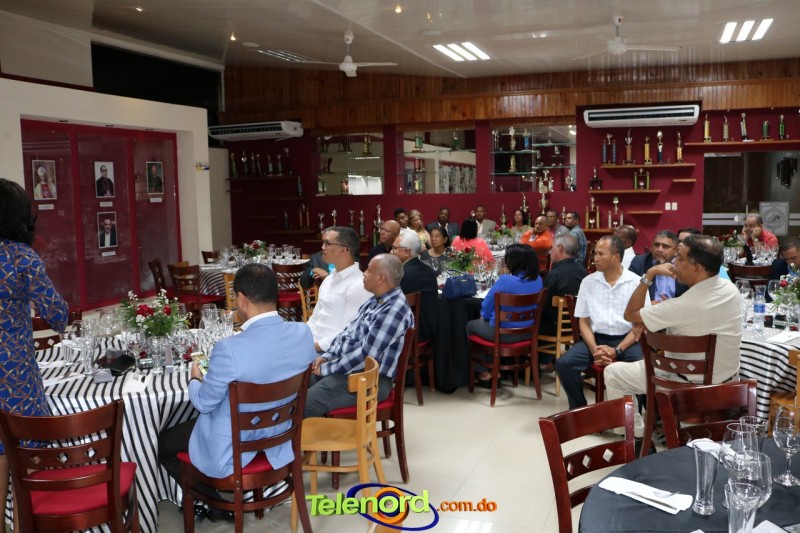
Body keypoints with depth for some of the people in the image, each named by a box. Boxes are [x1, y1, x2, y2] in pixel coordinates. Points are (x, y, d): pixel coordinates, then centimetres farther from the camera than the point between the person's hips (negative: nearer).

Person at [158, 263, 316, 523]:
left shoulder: (229, 348, -32)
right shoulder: (304, 333, -14)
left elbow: (203, 403, -15)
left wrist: (195, 379, 7)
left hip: (231, 450, -6)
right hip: (280, 441, 6)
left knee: (163, 443, 22)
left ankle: (215, 504, 25)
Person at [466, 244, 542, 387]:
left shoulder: (505, 280, -25)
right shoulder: (537, 280, -5)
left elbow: (487, 305, -12)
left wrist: (484, 315, 12)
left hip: (503, 333, -7)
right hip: (527, 332, 7)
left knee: (470, 325, 22)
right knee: (482, 322, 32)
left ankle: (484, 373, 27)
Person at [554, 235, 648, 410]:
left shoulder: (636, 282, 0)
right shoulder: (588, 282, 8)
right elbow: (583, 321, 8)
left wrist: (617, 350, -15)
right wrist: (594, 349, -10)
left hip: (626, 340, -2)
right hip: (596, 338, 3)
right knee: (564, 363, -22)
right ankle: (579, 410, -1)